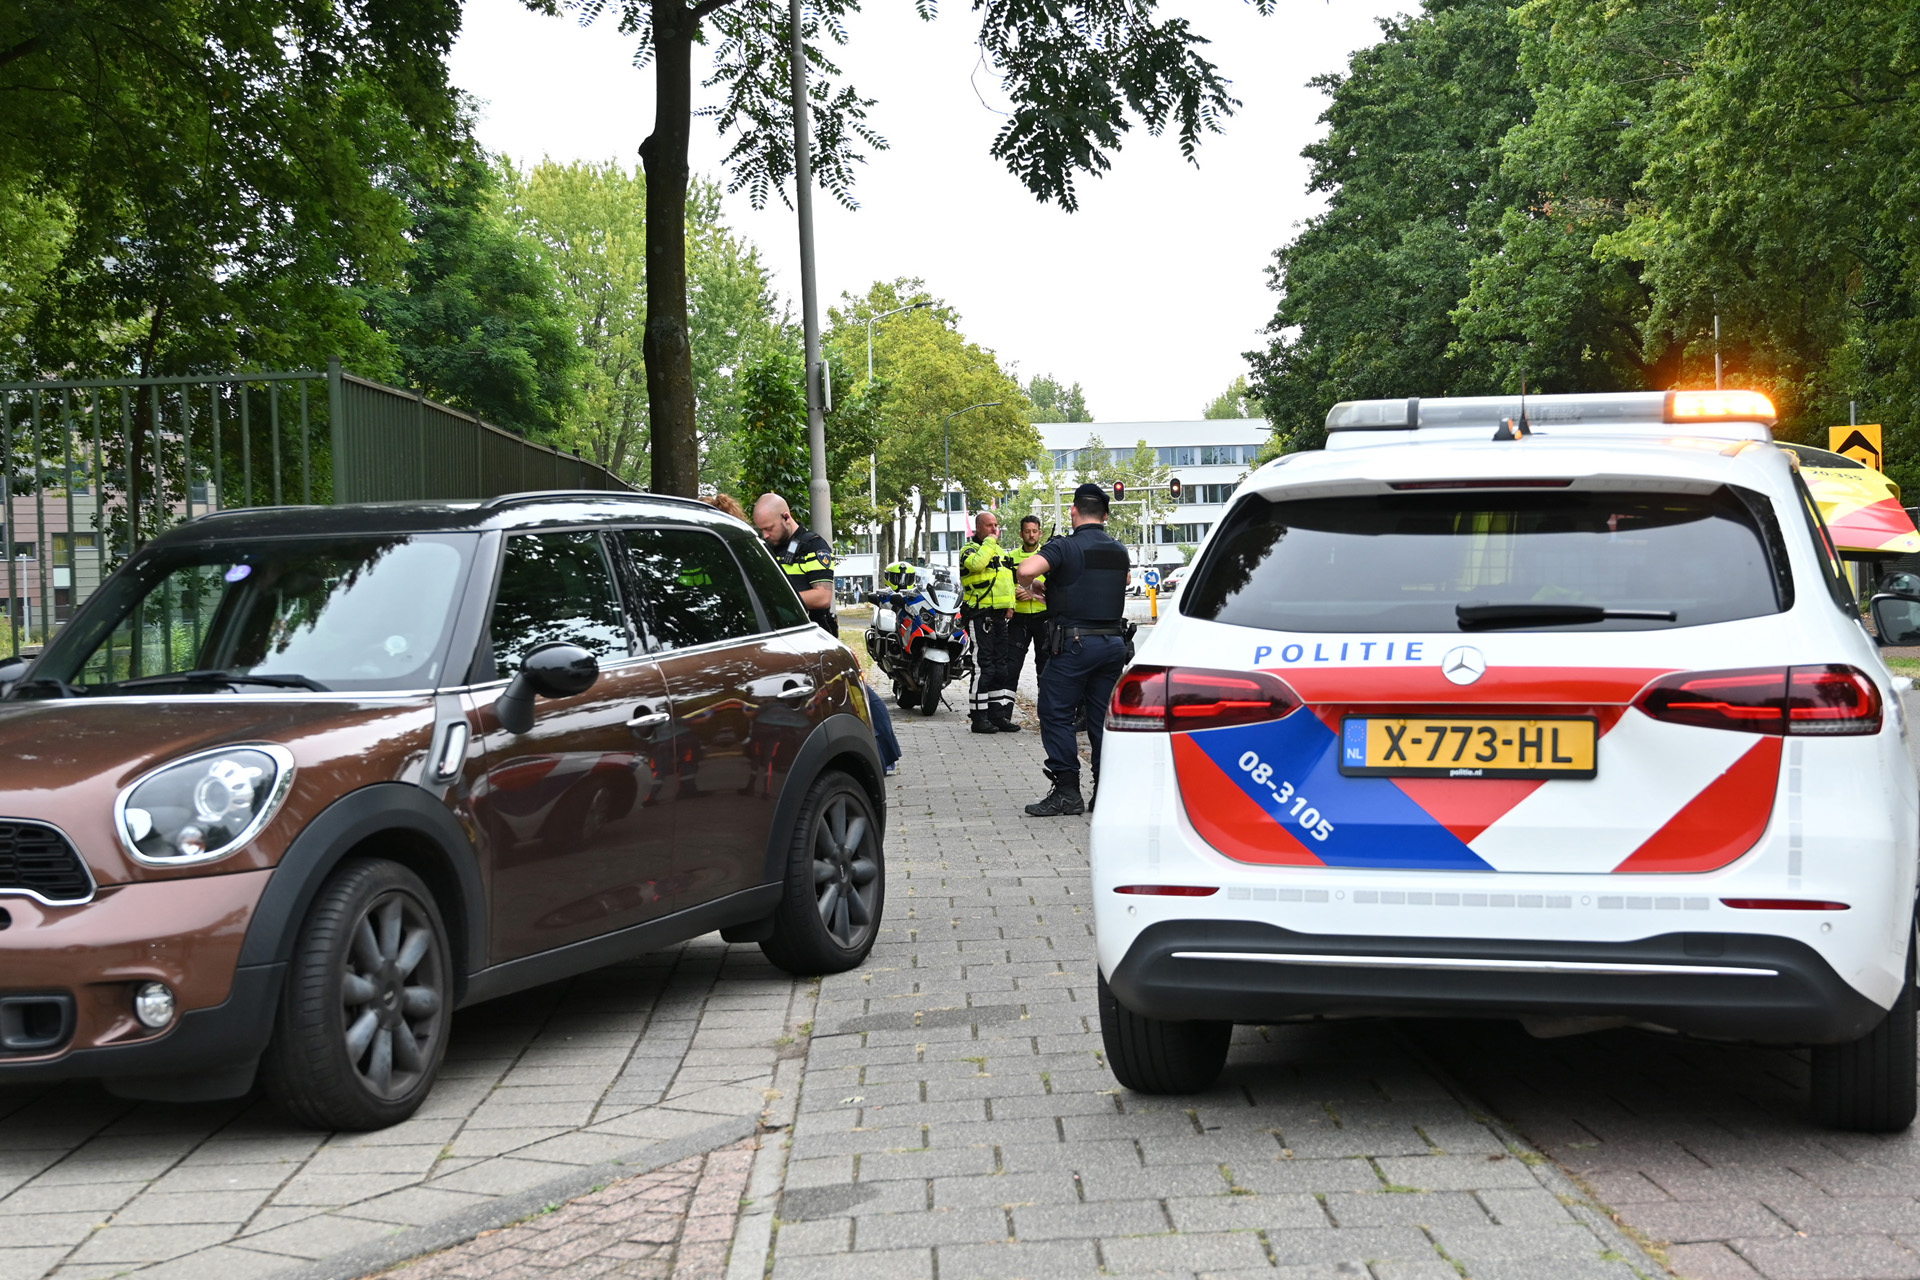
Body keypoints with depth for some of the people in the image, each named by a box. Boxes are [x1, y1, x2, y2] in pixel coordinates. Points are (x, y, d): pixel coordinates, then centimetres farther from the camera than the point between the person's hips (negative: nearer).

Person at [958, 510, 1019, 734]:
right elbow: (976, 564, -27)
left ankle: (999, 715, 15)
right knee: (983, 667, -10)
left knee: (1002, 667, 9)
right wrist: (989, 542, -14)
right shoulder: (970, 550, -4)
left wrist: (1010, 605, 11)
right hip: (981, 616, -8)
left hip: (1001, 616, 8)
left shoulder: (1001, 551, 21)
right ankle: (979, 718, -8)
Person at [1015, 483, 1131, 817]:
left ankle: (1066, 791, -5)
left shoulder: (1065, 547, -11)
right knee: (1103, 717, 10)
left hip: (1074, 643, -6)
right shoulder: (1119, 552, 11)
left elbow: (1025, 571, -26)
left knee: (1056, 714, 0)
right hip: (1114, 642, 6)